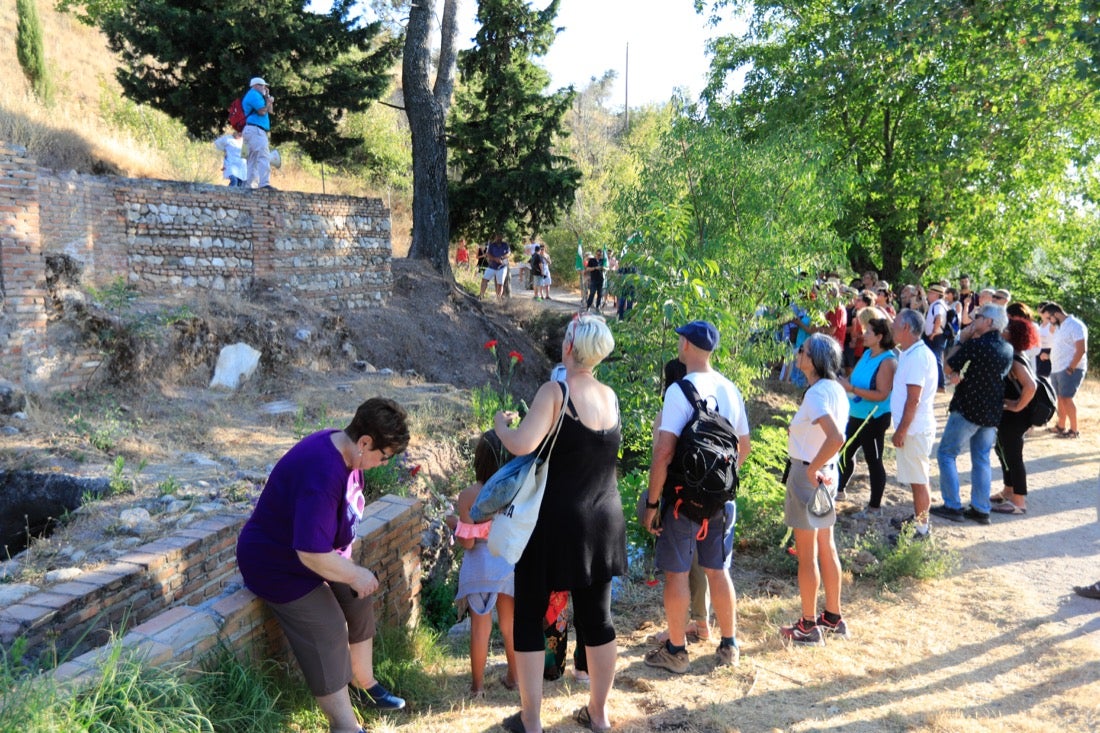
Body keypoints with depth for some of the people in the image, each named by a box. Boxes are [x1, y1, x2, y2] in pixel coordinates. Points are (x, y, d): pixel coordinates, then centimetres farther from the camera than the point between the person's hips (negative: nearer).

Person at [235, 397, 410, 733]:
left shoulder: (344, 449, -6)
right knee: (328, 635, -7)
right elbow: (312, 554, -37)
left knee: (360, 604, 14)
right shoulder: (322, 475, -38)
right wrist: (355, 575, -22)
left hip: (319, 553, 10)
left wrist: (349, 562, 13)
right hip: (280, 564, -9)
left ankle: (364, 686, 33)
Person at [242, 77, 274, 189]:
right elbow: (262, 111, -15)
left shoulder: (254, 96, 28)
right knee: (264, 156, -22)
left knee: (254, 159, 8)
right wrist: (269, 101, 1)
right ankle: (264, 183, -34)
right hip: (255, 130, -11)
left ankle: (252, 185, 7)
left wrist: (267, 97, 19)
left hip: (254, 131, 11)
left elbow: (269, 111, 28)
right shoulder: (254, 95, -4)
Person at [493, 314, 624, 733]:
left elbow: (522, 445, -26)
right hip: (603, 522, 6)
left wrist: (500, 423, -5)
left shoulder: (555, 391, -14)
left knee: (529, 617, 9)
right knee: (597, 617, 16)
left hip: (556, 522, -5)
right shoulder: (611, 397, 4)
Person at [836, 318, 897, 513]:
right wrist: (843, 382, -3)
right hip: (857, 416, 9)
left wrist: (852, 388, -28)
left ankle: (875, 505, 16)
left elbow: (882, 394, -26)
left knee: (873, 460, 3)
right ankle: (838, 489, 40)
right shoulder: (867, 353, 5)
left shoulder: (887, 361, -21)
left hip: (874, 420, -9)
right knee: (846, 452, 21)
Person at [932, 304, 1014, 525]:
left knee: (946, 454, 4)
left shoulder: (975, 344, -17)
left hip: (967, 409, -7)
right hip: (993, 413, 7)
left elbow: (948, 367, -8)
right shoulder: (1008, 350, 6)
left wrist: (962, 340, -3)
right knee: (982, 459, 14)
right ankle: (981, 509, 16)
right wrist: (963, 376, 7)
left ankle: (952, 506, 2)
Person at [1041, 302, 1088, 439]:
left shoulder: (1075, 325, -12)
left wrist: (1070, 369, -17)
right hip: (1057, 369, 8)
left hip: (1070, 370, -8)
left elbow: (1081, 350, -17)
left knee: (1066, 398, -8)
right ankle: (1061, 426, 20)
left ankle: (1074, 430, -1)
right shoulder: (1060, 327, 16)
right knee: (1060, 398, 12)